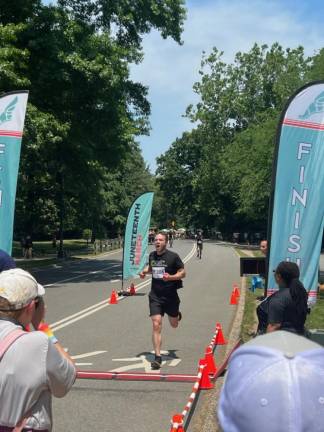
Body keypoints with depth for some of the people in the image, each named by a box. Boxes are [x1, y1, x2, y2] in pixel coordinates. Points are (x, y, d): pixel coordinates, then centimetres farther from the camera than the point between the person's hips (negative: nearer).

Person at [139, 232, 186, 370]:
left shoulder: (173, 256, -10)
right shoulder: (152, 255, 4)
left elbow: (183, 273, -6)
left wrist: (170, 277, -24)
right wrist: (145, 271, 2)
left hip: (170, 296, -2)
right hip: (155, 296, 2)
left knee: (174, 324, 17)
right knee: (156, 325, -10)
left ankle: (177, 315, 55)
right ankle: (157, 357, -5)